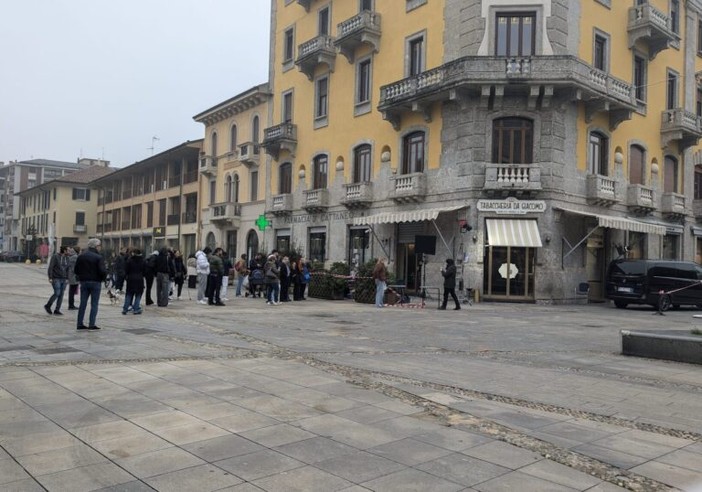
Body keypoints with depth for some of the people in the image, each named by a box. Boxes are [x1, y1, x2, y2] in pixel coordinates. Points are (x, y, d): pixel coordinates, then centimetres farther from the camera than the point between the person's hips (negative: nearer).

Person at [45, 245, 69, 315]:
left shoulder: (66, 258, 10)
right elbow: (50, 267, -10)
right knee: (57, 293, -11)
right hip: (56, 279, -6)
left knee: (61, 294, 2)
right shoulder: (55, 256, -8)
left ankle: (57, 310, 8)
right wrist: (50, 278, -15)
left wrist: (67, 278, 10)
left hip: (63, 279, 6)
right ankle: (47, 306, 10)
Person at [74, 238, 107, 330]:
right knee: (94, 304, 1)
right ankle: (92, 324, -1)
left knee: (83, 303, 11)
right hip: (95, 282, -5)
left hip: (84, 282, 5)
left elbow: (76, 270, 6)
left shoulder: (81, 256, 5)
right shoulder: (99, 257, -13)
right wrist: (104, 277, 0)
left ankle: (79, 323, 12)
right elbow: (102, 271, -19)